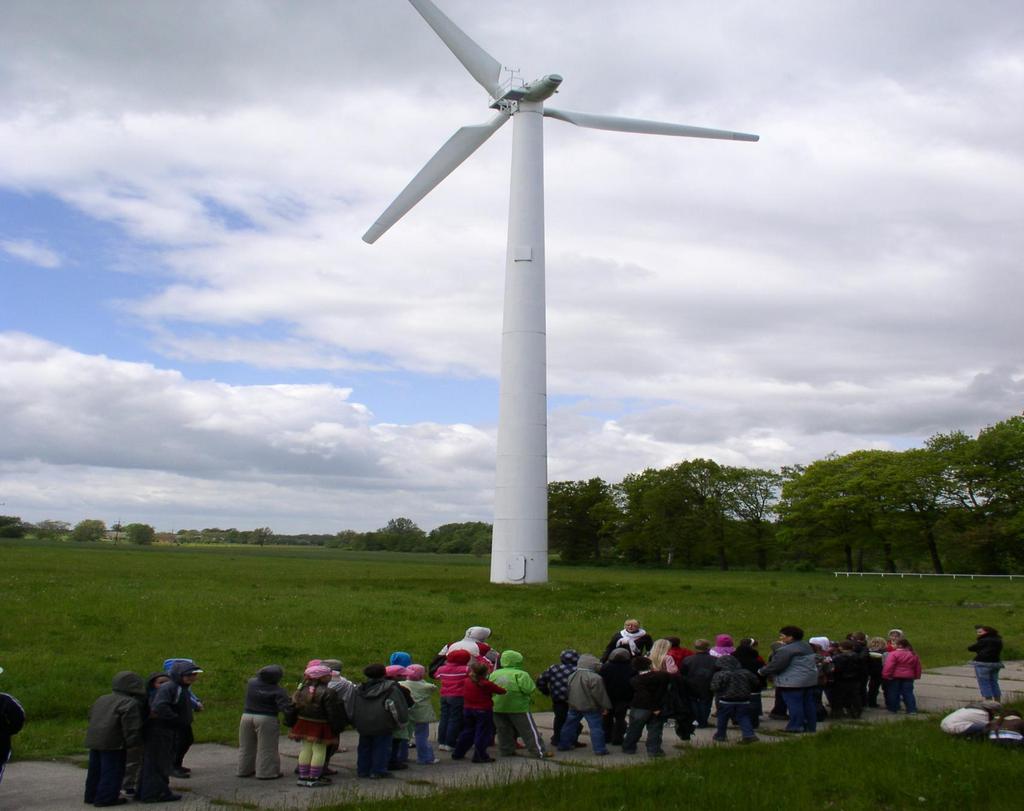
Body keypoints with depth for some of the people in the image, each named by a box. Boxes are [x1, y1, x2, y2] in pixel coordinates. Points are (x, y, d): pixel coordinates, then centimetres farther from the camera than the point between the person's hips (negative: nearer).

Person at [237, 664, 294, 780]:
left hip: (246, 716, 6)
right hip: (267, 719, -6)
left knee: (246, 747, 18)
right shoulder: (278, 691, -15)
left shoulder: (251, 683, -2)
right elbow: (286, 708, -20)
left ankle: (244, 770, 30)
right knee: (266, 748, 4)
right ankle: (266, 772, 7)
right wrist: (291, 720, -7)